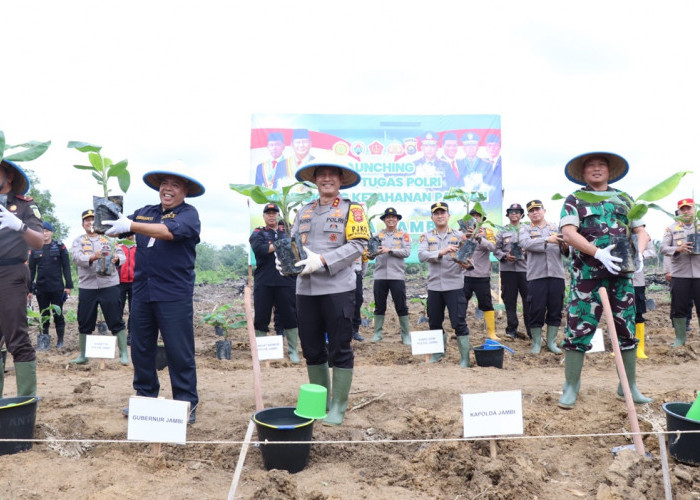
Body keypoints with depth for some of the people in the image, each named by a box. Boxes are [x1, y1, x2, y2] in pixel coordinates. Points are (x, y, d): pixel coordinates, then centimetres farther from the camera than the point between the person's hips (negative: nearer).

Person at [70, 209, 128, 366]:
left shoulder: (109, 240, 12)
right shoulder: (78, 241, 10)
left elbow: (121, 255, 0)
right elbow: (77, 257, -9)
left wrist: (117, 259, -24)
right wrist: (92, 257, -30)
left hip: (109, 285, -1)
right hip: (86, 286, 1)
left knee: (116, 321, -2)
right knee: (84, 323, 9)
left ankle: (124, 353, 5)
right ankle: (82, 355, 22)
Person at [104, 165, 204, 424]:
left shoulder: (188, 213, -5)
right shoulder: (144, 212, 12)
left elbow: (171, 231, -24)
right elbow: (118, 227, 11)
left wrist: (130, 226, -30)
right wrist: (107, 221, -12)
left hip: (174, 295, -6)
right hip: (142, 292, 6)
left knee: (179, 352, 0)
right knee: (140, 348, 15)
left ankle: (187, 403, 13)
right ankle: (145, 396, 32)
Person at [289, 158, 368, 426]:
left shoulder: (351, 209, 2)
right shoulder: (304, 211, 16)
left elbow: (358, 245, -9)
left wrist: (322, 261, -19)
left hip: (337, 288, -5)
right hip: (305, 289, 5)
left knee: (339, 349, 2)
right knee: (312, 348, 12)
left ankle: (338, 407, 15)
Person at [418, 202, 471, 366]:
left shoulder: (459, 235, 3)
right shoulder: (426, 236, 6)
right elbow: (421, 255, -11)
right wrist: (441, 252, -25)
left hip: (454, 286, -2)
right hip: (434, 286, 3)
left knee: (459, 322, -4)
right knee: (434, 322, 14)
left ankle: (465, 357, 7)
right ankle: (439, 351, 34)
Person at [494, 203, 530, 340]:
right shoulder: (502, 231, 12)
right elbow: (496, 249, 8)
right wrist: (505, 256, -9)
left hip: (525, 268, 0)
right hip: (507, 269, 0)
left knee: (528, 299, -2)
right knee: (510, 300, 4)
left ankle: (531, 329, 5)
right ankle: (511, 329, 11)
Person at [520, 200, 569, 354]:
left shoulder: (556, 227, 15)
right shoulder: (525, 229, 9)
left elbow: (565, 252, 7)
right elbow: (526, 244, -14)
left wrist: (565, 247, -16)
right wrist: (547, 240, -25)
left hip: (556, 274, 2)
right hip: (536, 275, -2)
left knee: (555, 310, 7)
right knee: (536, 311, 1)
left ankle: (551, 342, 20)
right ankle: (536, 343, 15)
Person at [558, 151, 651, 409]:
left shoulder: (624, 200, 15)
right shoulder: (574, 200, 4)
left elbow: (641, 232, 14)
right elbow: (568, 234, -10)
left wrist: (638, 253, -8)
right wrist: (599, 253, -22)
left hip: (621, 274, 4)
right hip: (587, 274, -4)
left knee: (627, 330, 9)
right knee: (578, 330, -4)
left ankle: (629, 386, 23)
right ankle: (571, 386, 6)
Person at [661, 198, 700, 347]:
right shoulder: (671, 228, 8)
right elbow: (663, 248, 1)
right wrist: (678, 249, -18)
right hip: (679, 274, -1)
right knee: (678, 308, 4)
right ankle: (680, 338, 15)